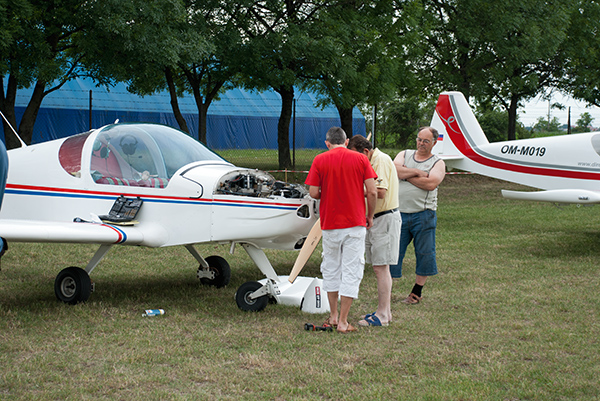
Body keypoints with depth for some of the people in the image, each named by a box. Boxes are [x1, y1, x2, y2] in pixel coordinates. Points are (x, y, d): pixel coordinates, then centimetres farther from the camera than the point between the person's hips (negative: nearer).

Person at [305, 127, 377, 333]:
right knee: (351, 270, 2)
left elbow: (313, 193, -6)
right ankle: (343, 322, 1)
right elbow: (372, 191, -6)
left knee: (331, 268, 17)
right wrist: (370, 216, 8)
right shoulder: (360, 159, -2)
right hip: (355, 223, -1)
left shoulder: (320, 160, -2)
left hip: (329, 223, 1)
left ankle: (333, 316, 24)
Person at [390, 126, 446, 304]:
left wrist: (406, 174, -7)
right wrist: (417, 172, -11)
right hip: (399, 214, 2)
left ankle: (417, 292, 16)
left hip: (423, 215, -1)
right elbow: (394, 169, -6)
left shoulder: (438, 163, 5)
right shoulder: (404, 155, 14)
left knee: (424, 254, 3)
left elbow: (431, 183, -13)